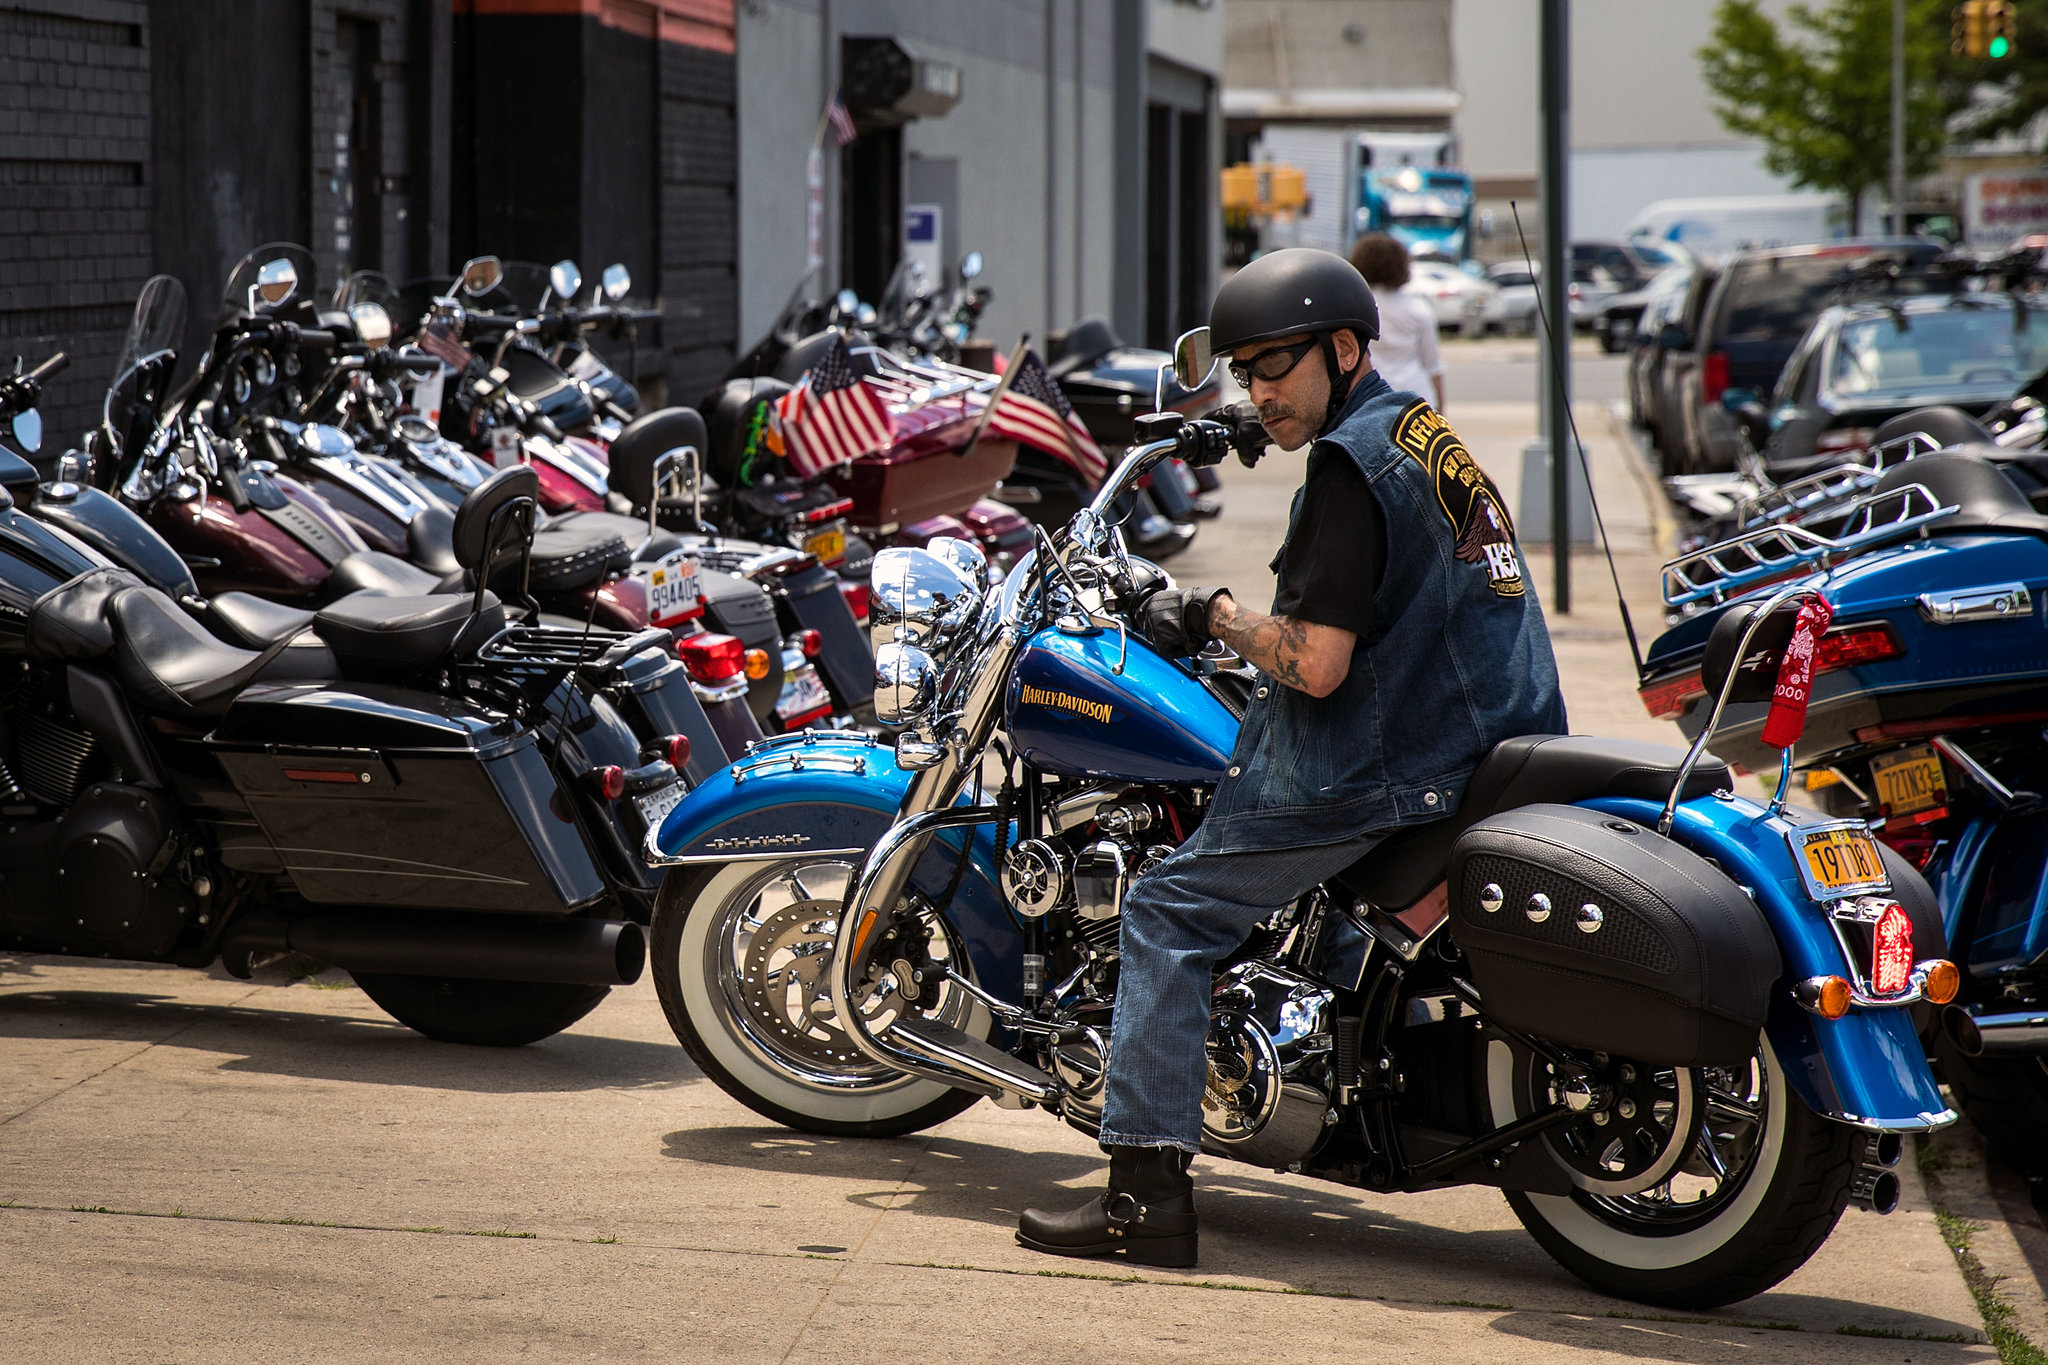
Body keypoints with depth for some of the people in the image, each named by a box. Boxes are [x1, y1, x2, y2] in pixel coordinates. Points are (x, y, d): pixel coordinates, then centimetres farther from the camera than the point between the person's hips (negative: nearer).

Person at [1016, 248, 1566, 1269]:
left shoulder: (1352, 463, -15)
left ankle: (1147, 1192, -10)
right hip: (1487, 750, 10)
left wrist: (1218, 616, -6)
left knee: (1168, 911, -4)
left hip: (1382, 768, -10)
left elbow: (1316, 664, -21)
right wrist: (1238, 621, 22)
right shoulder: (1428, 435, 16)